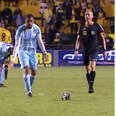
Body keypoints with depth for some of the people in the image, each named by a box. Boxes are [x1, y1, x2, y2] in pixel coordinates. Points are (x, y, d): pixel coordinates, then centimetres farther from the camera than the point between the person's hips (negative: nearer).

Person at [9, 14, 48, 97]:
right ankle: (29, 91, -21)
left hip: (32, 51, 3)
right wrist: (13, 58, -21)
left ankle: (29, 87, 29)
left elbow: (40, 42, 3)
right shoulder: (20, 30, -18)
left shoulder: (37, 29, -10)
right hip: (22, 51, -3)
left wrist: (45, 53, -2)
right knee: (26, 69, -22)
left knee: (34, 72, 2)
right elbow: (17, 44, -17)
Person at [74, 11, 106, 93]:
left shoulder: (97, 26, -1)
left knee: (93, 66, -21)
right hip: (85, 51, 4)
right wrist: (76, 49, -5)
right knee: (87, 69, 7)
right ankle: (90, 87, 17)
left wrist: (104, 50, 0)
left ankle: (91, 86, -22)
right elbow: (78, 39, 9)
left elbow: (102, 38, 4)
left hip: (94, 50, -4)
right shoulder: (82, 27, 6)